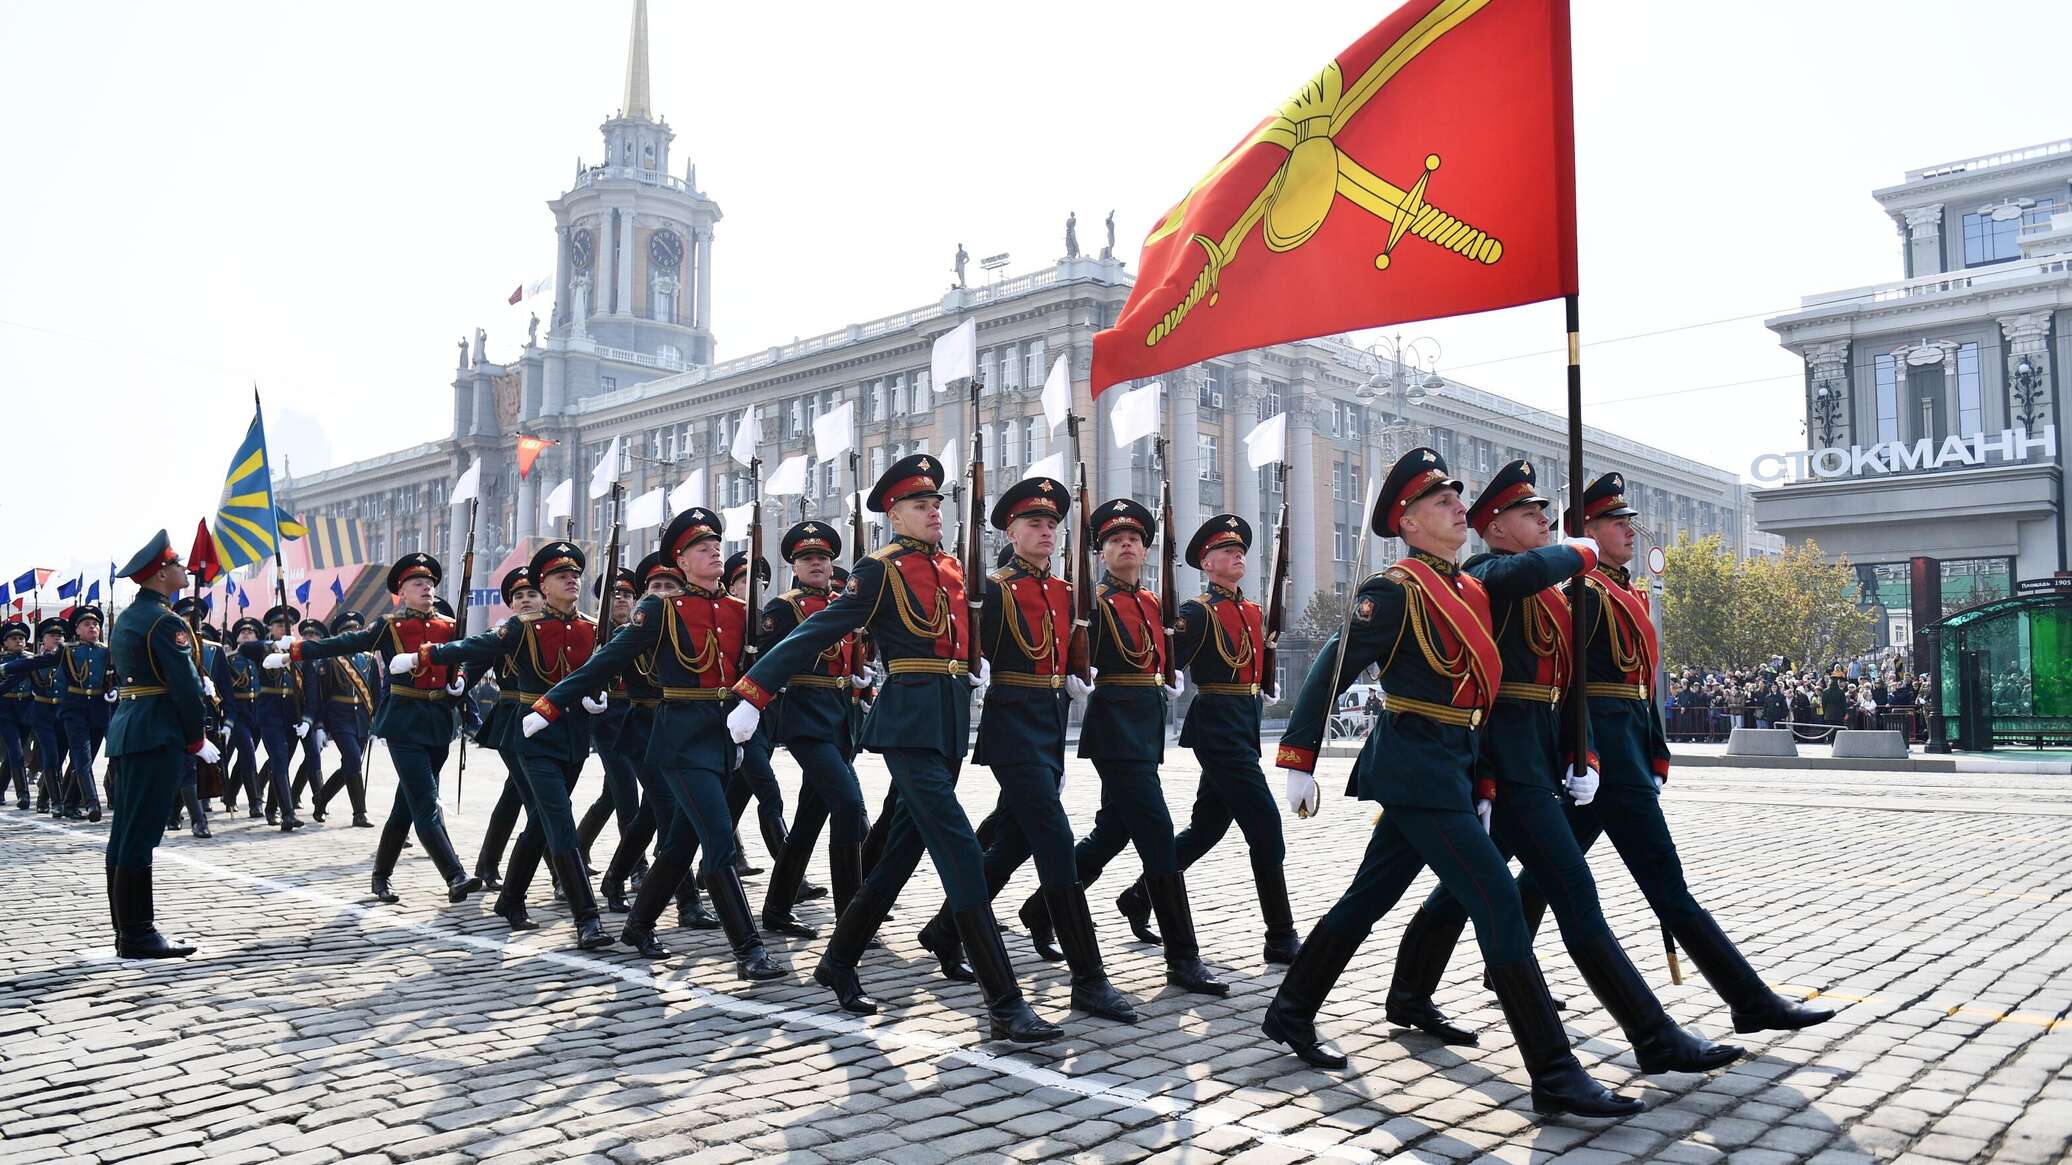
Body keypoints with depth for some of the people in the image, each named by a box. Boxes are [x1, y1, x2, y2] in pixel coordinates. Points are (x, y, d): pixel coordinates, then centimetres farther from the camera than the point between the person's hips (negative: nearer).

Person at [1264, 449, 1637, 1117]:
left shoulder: (1472, 592, 13)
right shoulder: (1394, 591, -12)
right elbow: (1330, 673, -12)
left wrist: (1482, 786, 16)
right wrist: (1297, 764, -12)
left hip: (1452, 767, 9)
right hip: (1416, 768, -9)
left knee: (1368, 899, 15)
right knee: (1498, 904, -9)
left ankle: (1290, 1013, 28)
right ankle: (1554, 1076, -2)